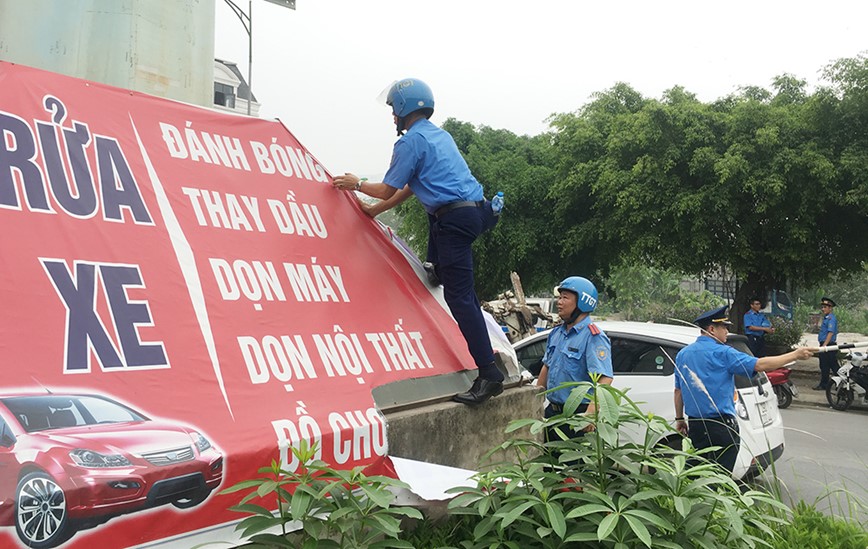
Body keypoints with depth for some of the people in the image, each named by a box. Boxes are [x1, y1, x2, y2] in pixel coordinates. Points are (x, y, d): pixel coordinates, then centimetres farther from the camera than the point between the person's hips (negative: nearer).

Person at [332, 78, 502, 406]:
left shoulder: (411, 141, -5)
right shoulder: (440, 135, 23)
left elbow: (388, 189, 0)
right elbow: (411, 187, 28)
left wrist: (357, 185, 19)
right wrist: (377, 210, 34)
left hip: (453, 219, -9)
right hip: (473, 209, 9)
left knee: (459, 296, -9)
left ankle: (488, 375, -11)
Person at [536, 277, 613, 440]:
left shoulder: (593, 337, -16)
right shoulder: (556, 333, 11)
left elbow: (605, 379, -26)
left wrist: (590, 414, -36)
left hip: (578, 415, -8)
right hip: (552, 411, 8)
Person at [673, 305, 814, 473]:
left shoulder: (682, 354, 8)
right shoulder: (722, 353, -12)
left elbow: (678, 390, 14)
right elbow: (759, 365, -17)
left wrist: (679, 419, 22)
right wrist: (796, 355, -11)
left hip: (695, 425, 6)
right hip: (721, 426, -6)